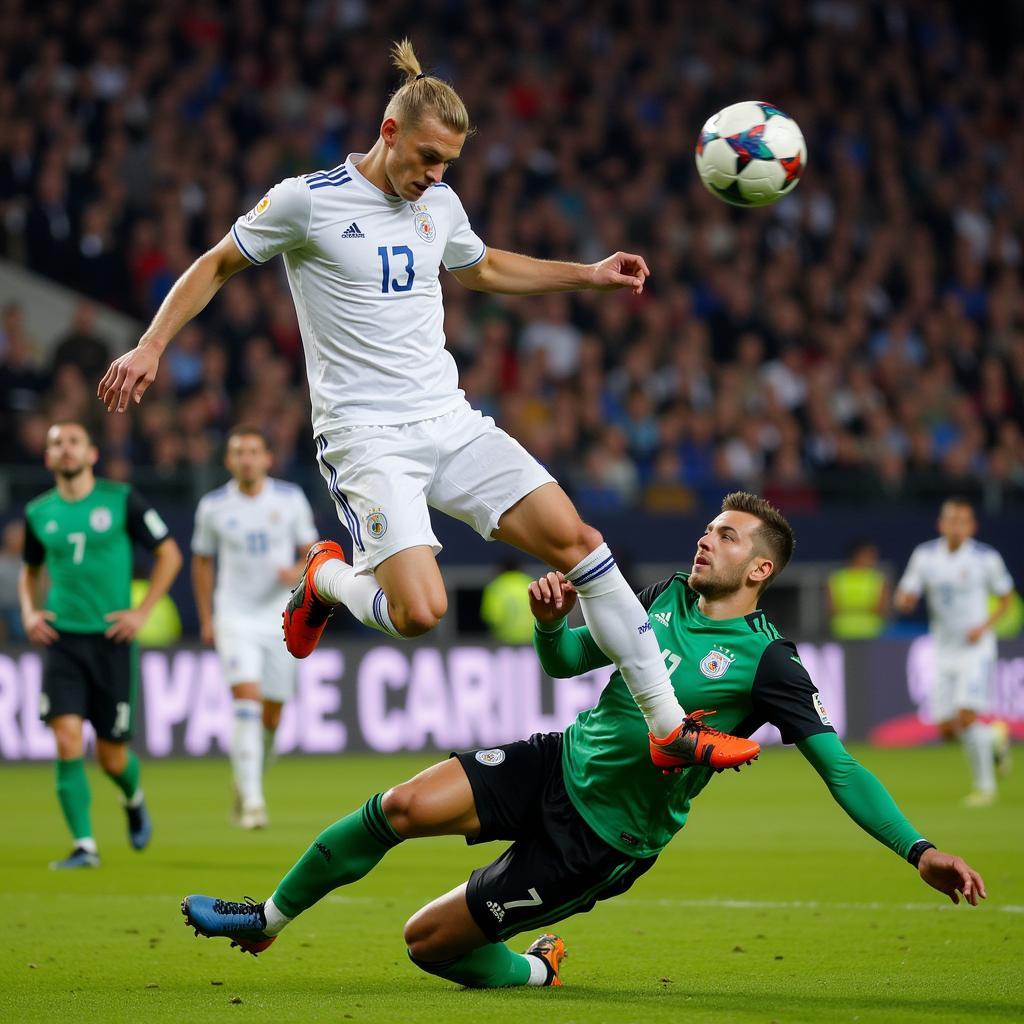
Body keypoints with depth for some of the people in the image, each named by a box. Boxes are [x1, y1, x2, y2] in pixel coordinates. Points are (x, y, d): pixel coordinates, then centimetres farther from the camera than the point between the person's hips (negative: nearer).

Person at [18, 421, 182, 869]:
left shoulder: (121, 500, -3)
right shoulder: (39, 512, 6)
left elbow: (169, 554, 4)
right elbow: (30, 570, 23)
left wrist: (142, 611, -4)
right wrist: (28, 611, 4)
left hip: (110, 639, -2)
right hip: (61, 640, 2)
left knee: (111, 755, 4)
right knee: (67, 739, -15)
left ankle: (134, 800, 39)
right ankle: (84, 846, -10)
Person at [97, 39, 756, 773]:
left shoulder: (440, 205, 11)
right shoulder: (307, 200, -7)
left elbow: (484, 269, 33)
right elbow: (217, 266, 6)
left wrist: (589, 275, 27)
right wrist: (150, 347, -3)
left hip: (451, 422, 6)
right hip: (365, 435, -6)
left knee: (575, 540, -8)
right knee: (420, 612, -24)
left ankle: (669, 727, -1)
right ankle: (328, 580, 12)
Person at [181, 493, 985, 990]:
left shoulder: (767, 662, -16)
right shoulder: (669, 596, 4)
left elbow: (837, 765, -18)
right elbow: (568, 660, 14)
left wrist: (918, 849, -29)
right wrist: (551, 621, -10)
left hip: (601, 840, -5)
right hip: (557, 767, 5)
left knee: (430, 941, -5)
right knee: (400, 808, -18)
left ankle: (532, 971, 26)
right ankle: (269, 918, 2)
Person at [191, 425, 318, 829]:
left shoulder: (291, 499, -1)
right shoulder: (212, 506, -1)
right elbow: (201, 561, 11)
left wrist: (300, 571, -16)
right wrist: (206, 619, 7)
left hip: (280, 617, 2)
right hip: (235, 617, -2)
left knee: (271, 716, 5)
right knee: (247, 700, -20)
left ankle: (246, 784, 30)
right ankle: (251, 799, -22)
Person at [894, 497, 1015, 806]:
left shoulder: (987, 558, -9)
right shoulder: (924, 555, -1)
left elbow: (1005, 598, 2)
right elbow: (907, 597, 3)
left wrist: (984, 625, -14)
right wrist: (904, 599, -22)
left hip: (976, 649, -4)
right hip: (944, 651, 4)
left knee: (966, 717, -19)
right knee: (947, 729, 2)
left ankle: (984, 785, -3)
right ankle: (994, 739, 33)